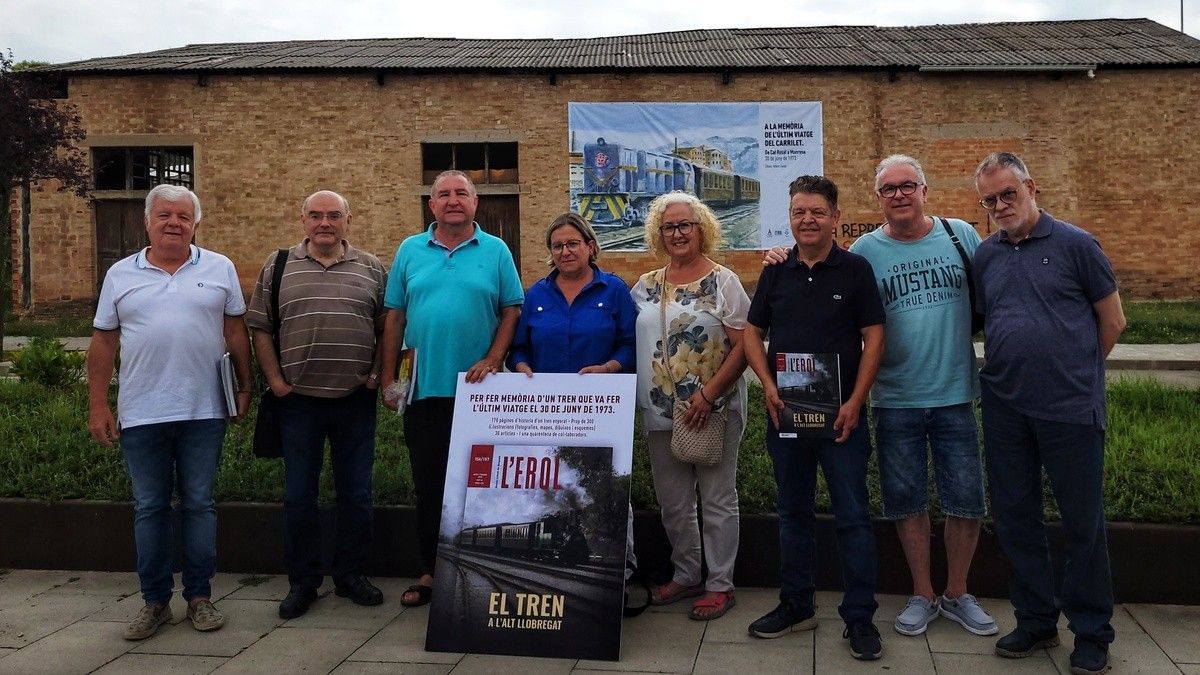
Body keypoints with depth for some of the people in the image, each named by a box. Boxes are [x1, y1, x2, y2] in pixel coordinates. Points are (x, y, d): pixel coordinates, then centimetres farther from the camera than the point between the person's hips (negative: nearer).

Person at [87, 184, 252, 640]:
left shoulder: (219, 269, 4)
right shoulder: (120, 275, 6)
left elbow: (235, 332, 7)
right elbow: (103, 344, 7)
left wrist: (244, 388, 4)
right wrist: (97, 406, 2)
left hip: (203, 413, -1)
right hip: (141, 414, 1)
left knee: (199, 505, 6)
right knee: (149, 508, 8)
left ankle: (199, 597, 17)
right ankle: (155, 601, 19)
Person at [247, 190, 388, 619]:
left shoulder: (371, 269, 7)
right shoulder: (278, 268, 6)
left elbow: (387, 328, 8)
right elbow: (260, 329, 5)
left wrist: (379, 375, -2)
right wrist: (274, 381, -2)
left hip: (356, 399, 1)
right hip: (299, 400, 0)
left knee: (356, 492, 8)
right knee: (299, 495, 6)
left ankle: (351, 575, 22)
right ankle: (302, 582, 18)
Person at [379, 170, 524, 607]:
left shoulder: (496, 251, 3)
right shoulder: (410, 251, 8)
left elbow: (512, 310, 0)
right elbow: (394, 318, 8)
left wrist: (492, 361, -12)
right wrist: (388, 378, 5)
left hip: (478, 391, -2)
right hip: (423, 389, 2)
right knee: (428, 486, 9)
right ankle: (431, 570, 20)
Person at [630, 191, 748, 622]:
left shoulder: (722, 282, -4)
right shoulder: (646, 287, 10)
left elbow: (743, 346, -10)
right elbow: (631, 343, 17)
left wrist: (709, 394, -17)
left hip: (715, 410, -5)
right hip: (659, 412, 5)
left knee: (717, 500, 3)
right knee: (672, 503, 13)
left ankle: (720, 584, 15)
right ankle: (686, 576, 28)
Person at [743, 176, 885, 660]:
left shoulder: (855, 269, -2)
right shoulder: (775, 273, 7)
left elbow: (873, 338, -5)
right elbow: (753, 333, 11)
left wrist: (854, 402, -12)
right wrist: (767, 384, -5)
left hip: (841, 414, -4)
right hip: (785, 413, 4)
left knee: (852, 515, 0)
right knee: (793, 511, 13)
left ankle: (859, 617, 9)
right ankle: (796, 606, 25)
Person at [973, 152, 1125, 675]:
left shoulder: (1075, 244, -4)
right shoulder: (984, 255, 8)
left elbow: (1112, 321, 2)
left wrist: (1075, 371, 8)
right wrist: (1011, 371, 11)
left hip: (1070, 409, -4)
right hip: (1005, 409, 5)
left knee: (1083, 522, 5)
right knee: (1014, 517, 11)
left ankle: (1092, 633, 19)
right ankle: (1036, 621, 26)